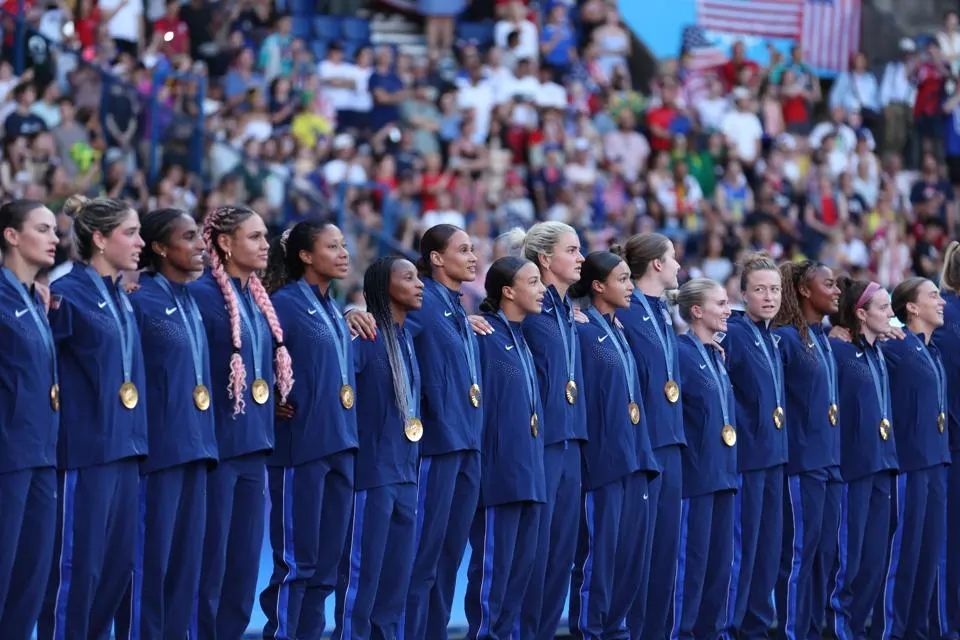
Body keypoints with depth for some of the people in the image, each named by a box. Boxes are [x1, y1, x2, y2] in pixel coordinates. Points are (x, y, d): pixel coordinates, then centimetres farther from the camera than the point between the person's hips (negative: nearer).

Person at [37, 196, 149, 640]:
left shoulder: (121, 298, 14)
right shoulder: (69, 293, -11)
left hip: (123, 446, 8)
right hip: (85, 448, -8)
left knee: (118, 562, 10)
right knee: (77, 563, -3)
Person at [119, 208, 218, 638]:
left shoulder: (189, 303, 15)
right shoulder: (139, 299, -9)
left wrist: (202, 441, 16)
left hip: (193, 446, 8)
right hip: (156, 447, -8)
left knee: (185, 560, 9)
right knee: (149, 560, -3)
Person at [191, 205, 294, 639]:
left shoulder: (258, 298, 13)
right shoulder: (200, 294, -11)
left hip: (253, 442, 8)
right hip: (216, 441, -8)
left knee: (245, 558, 10)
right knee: (209, 556, -3)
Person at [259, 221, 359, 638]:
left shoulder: (332, 308, 16)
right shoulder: (285, 303, -8)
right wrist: (272, 403, -13)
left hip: (339, 444, 8)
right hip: (300, 445, -8)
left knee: (327, 562, 8)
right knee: (296, 560, -5)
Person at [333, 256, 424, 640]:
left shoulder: (406, 339, 14)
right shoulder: (364, 335, -12)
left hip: (404, 475, 8)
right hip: (372, 472, -8)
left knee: (397, 576, 10)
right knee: (361, 573, -4)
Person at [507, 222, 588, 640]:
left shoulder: (568, 312, 16)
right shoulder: (529, 309, -8)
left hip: (568, 438, 8)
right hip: (538, 439, -8)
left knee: (562, 548, 9)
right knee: (533, 547, -5)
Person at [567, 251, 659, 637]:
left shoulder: (617, 331, 16)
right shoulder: (582, 331, -10)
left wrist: (640, 451, 16)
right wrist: (586, 452, -17)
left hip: (631, 453, 8)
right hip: (602, 456, -8)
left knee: (633, 547, 9)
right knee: (599, 547, -5)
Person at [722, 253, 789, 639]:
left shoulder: (773, 339, 14)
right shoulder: (732, 334, -11)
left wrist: (780, 446, 16)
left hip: (773, 455, 8)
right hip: (746, 455, -8)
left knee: (769, 548, 10)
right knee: (741, 546, -4)